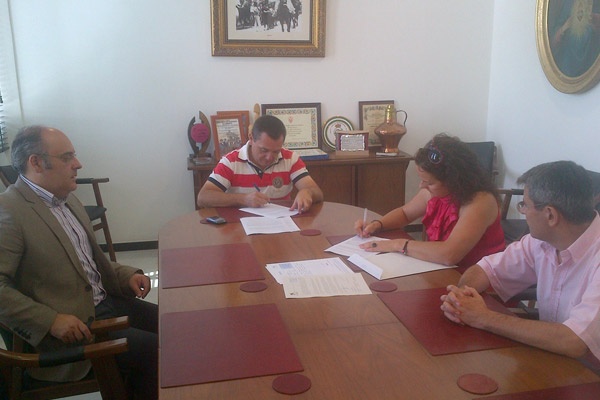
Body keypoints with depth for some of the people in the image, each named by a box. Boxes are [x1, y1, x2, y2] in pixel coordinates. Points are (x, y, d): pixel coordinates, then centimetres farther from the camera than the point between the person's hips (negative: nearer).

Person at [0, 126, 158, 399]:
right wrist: (51, 320, -26)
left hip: (104, 302, 9)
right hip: (70, 325, -8)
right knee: (155, 350, -18)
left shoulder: (67, 198, 11)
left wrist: (125, 276, 4)